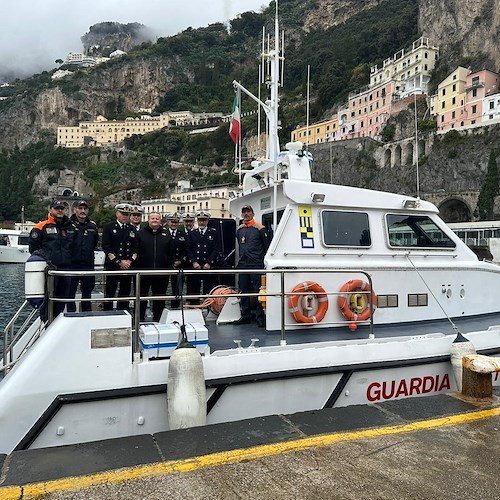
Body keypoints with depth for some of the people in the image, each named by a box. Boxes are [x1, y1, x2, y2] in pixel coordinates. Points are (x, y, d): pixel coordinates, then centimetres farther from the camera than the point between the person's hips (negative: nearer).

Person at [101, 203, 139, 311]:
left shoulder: (132, 230, 12)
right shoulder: (108, 227, 0)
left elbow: (135, 248, 10)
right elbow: (106, 247, -7)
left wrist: (129, 261, -7)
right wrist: (119, 262, -13)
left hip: (128, 267, 4)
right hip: (112, 267, -3)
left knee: (125, 296, 9)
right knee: (109, 295, 2)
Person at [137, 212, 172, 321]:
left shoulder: (166, 234, 9)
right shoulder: (141, 233, 3)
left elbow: (170, 252, 10)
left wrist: (168, 265, 4)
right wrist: (137, 266, -3)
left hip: (161, 272, 2)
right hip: (143, 271, -2)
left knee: (159, 296, 9)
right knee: (142, 296, 7)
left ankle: (157, 318, 21)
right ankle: (140, 318, 18)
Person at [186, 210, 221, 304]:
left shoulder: (214, 233, 5)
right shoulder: (192, 233, 12)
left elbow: (216, 250, -2)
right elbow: (188, 250, 7)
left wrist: (209, 263, -10)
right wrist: (194, 262, -7)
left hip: (209, 267, -2)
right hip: (195, 267, 2)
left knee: (209, 292, 0)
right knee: (193, 290, 3)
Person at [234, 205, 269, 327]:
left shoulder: (260, 228, -3)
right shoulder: (239, 229, 15)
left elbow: (267, 246, -1)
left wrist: (262, 259, -4)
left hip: (256, 265, -6)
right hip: (243, 265, 6)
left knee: (258, 291, -7)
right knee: (244, 291, 10)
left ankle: (260, 317, -2)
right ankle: (245, 316, 18)